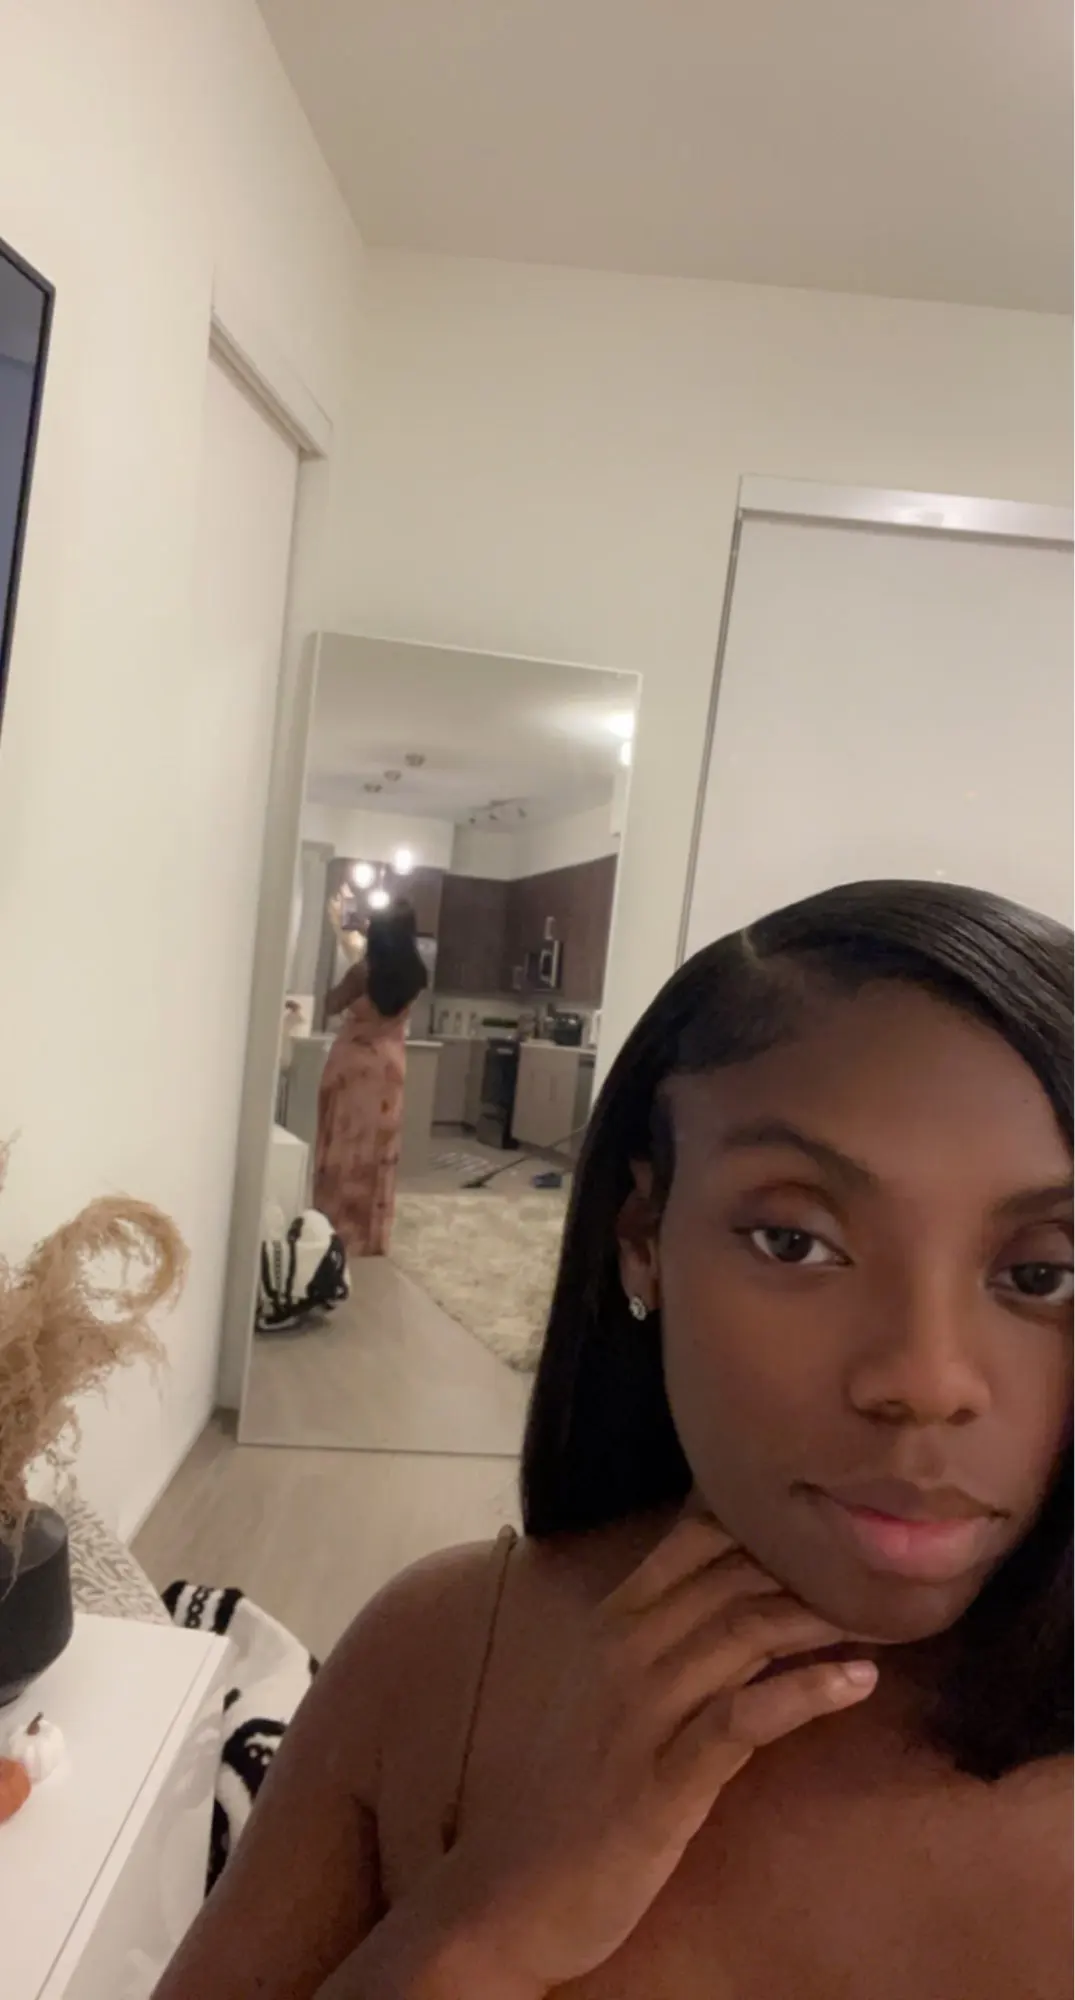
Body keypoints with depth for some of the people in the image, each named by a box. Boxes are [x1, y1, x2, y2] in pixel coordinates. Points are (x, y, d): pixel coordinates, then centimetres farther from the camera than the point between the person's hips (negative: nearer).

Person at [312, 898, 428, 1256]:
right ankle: (370, 1238, 15)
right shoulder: (415, 975, -1)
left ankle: (338, 1231, 10)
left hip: (354, 1062, -4)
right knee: (378, 1150, 10)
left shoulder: (365, 971, -14)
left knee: (346, 1147, 4)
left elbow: (331, 1006, -2)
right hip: (390, 1063, 4)